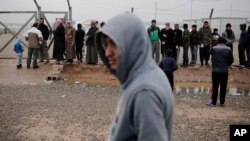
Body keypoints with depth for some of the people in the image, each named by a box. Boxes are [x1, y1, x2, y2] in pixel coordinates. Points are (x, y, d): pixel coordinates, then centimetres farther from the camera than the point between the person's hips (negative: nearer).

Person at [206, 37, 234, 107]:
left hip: (215, 71, -1)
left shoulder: (214, 48, -5)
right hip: (225, 71, 1)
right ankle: (222, 102, 15)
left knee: (215, 87, 4)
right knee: (223, 87, 9)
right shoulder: (228, 49, -2)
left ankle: (213, 102, 7)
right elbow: (231, 60, 2)